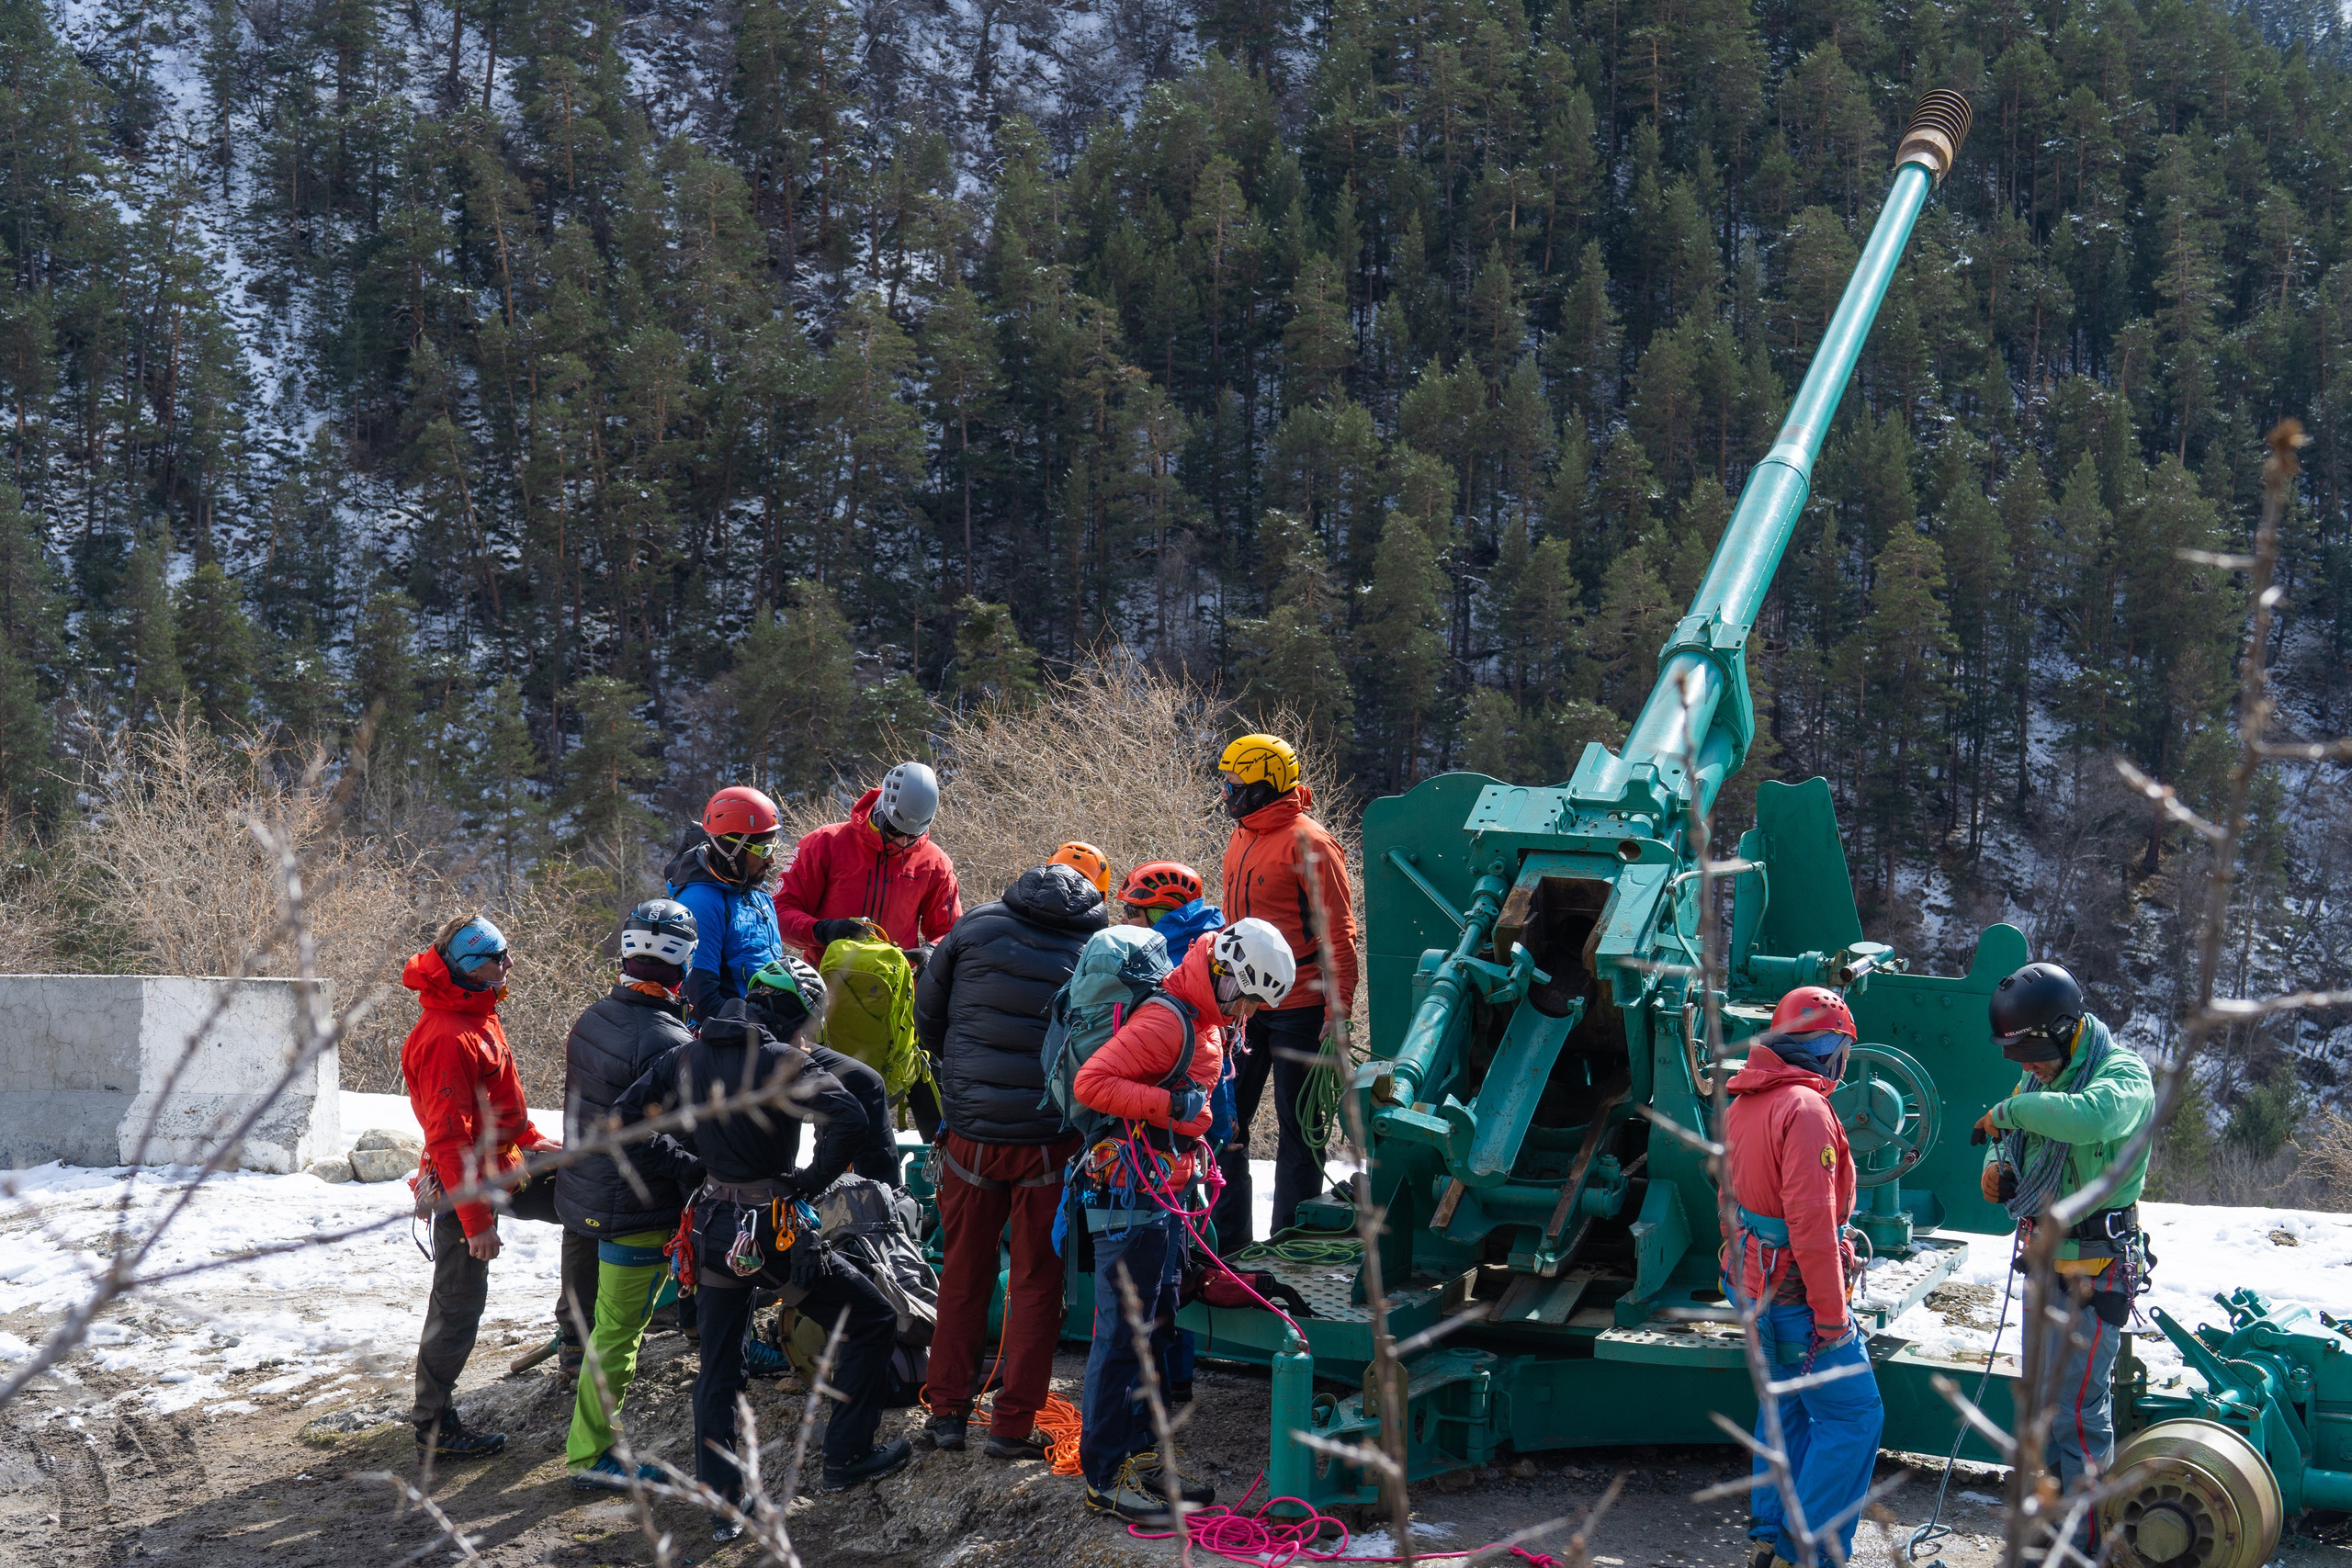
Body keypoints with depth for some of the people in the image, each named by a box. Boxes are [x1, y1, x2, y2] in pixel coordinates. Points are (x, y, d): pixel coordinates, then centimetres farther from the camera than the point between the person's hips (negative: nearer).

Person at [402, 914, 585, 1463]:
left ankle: (577, 1325, 25)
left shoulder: (478, 1019, 7)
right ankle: (433, 1428, 5)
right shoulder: (446, 1040, -25)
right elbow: (449, 1139, -26)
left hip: (504, 1170, 10)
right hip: (467, 1184, -10)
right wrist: (476, 1220, -25)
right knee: (459, 1305, -3)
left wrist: (532, 1141, 17)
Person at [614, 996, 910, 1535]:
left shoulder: (689, 1058, 3)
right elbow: (849, 1119, -27)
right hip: (774, 1229, -6)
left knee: (718, 1368, 17)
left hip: (713, 1228, 6)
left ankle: (721, 1502, 16)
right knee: (872, 1321, 11)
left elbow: (632, 1109, 11)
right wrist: (809, 1181, -12)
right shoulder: (781, 1062, -15)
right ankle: (846, 1458, 15)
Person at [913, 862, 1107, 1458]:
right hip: (1051, 1140, -1)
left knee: (962, 1275, 16)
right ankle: (1013, 1425, 11)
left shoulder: (976, 928, -1)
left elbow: (927, 1015, 9)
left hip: (970, 1134, 1)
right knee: (1037, 1283, 10)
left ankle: (947, 1411, 20)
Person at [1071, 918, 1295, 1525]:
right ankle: (1105, 1479, 0)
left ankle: (1143, 1460, 24)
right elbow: (1091, 1082, -26)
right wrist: (1168, 1105, -28)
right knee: (1122, 1334, -5)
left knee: (1156, 1328, 15)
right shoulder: (1166, 1021, -19)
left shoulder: (1208, 1024, 13)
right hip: (1129, 1198, -10)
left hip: (1164, 1197, 10)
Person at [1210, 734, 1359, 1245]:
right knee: (1224, 1122, 9)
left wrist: (1338, 1011, -19)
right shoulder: (1241, 844, 12)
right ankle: (1227, 1239, 19)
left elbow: (1338, 934, -14)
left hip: (1297, 1011, -8)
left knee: (1295, 1131, 3)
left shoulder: (1308, 843, -13)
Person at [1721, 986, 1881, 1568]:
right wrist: (1831, 1315, -21)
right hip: (1796, 1295, -10)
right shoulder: (1805, 1109, -22)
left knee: (1788, 1403, 21)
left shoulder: (1744, 1102, 8)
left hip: (1752, 1280, 10)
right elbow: (1810, 1220, -26)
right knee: (1852, 1416, -4)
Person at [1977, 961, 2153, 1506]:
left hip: (2094, 1272, -9)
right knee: (2043, 1399, 19)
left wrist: (2009, 1111, -29)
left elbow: (2088, 1117, -42)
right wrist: (1997, 1168, -1)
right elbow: (2012, 1141, 24)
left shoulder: (2124, 1074, -18)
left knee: (2077, 1410, -8)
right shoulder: (2041, 1077, 8)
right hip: (2046, 1262, 9)